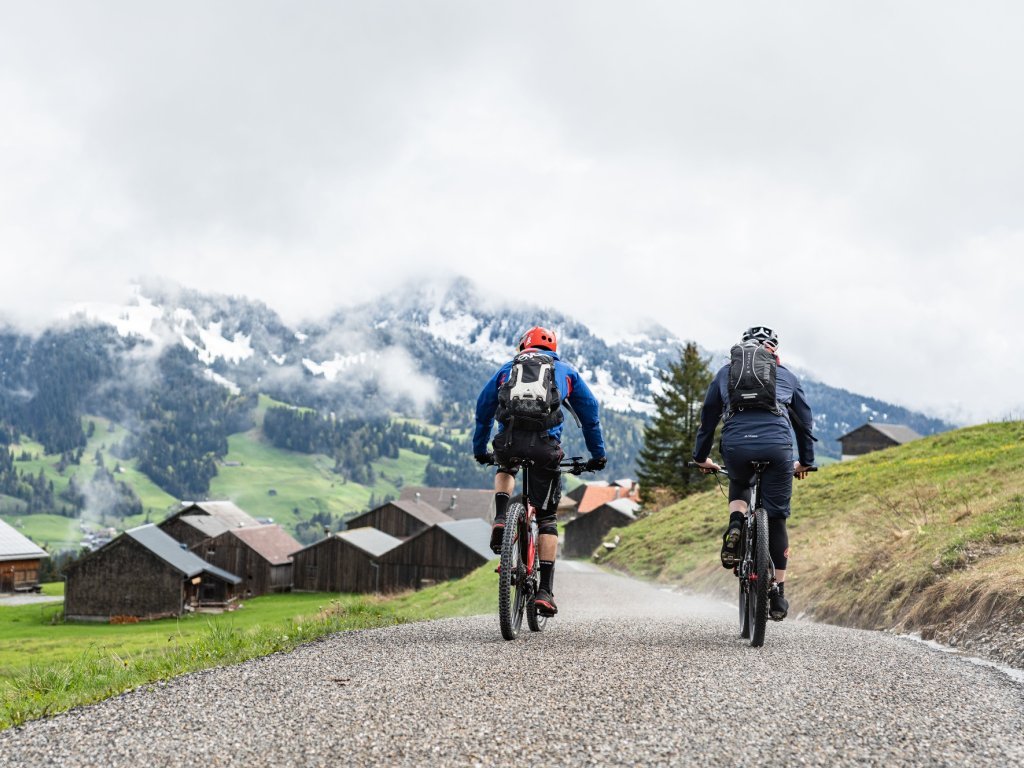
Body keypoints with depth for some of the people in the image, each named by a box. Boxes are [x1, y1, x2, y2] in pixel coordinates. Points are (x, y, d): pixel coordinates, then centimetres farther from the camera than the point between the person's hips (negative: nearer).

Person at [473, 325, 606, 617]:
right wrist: (598, 455, 34)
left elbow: (483, 408, 31)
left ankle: (500, 522, 12)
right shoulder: (566, 371, 27)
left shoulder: (507, 368, 28)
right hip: (545, 444, -1)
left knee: (505, 469, 39)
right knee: (546, 517, 12)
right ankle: (545, 591, 3)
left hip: (508, 440, 1)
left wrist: (480, 450, 42)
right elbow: (589, 412, 27)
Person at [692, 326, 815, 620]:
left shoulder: (726, 372, 25)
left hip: (736, 445, 0)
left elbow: (708, 417, 29)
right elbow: (805, 421, 32)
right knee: (776, 519, 12)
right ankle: (778, 594, 11)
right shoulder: (786, 375, 26)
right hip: (777, 446, 0)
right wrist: (806, 461, 44)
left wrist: (701, 457, 40)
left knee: (739, 484, 34)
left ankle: (735, 525, 4)